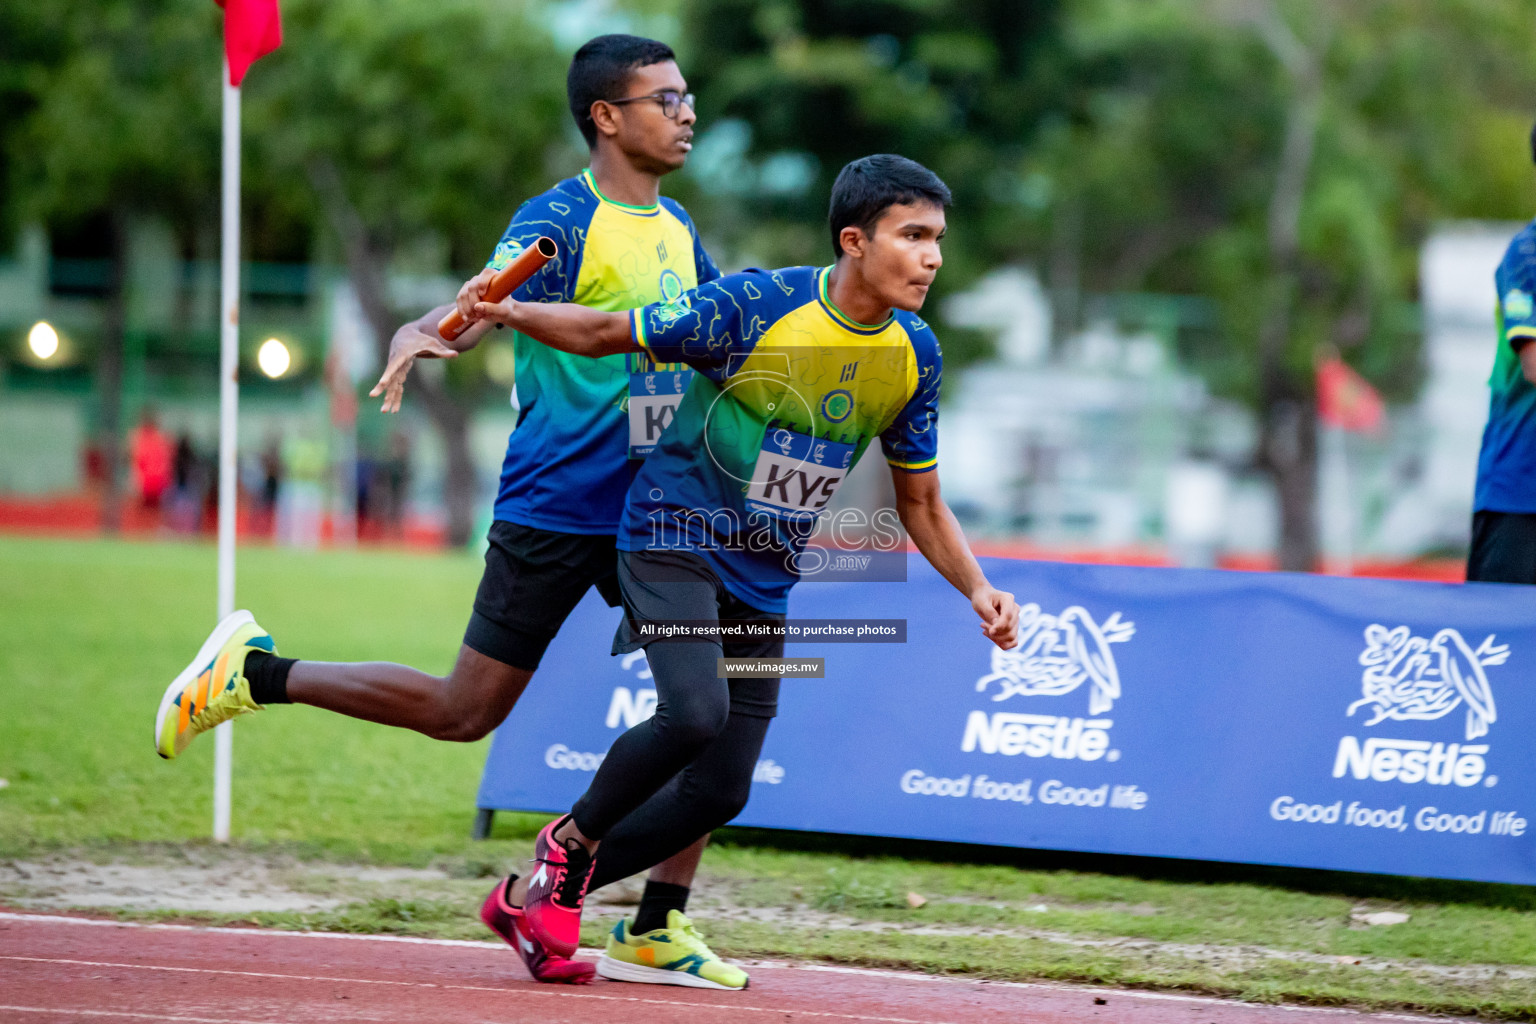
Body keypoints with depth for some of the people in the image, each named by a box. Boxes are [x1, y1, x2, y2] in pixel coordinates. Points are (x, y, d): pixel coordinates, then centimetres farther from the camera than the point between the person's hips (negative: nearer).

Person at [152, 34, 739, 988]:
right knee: (466, 711, -1)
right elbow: (484, 299, -29)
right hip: (553, 509, -6)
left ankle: (657, 927, 1)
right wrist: (429, 333, -50)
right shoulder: (559, 220, -13)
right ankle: (254, 673, 16)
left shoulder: (677, 230, 10)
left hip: (652, 511, 6)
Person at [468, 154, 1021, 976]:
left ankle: (543, 892, 21)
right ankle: (569, 842, -1)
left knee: (720, 792, 3)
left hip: (765, 582, 6)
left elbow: (920, 503, 10)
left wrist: (978, 591, -4)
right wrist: (502, 311, -27)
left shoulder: (914, 353, -1)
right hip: (674, 536, -6)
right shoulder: (755, 305, -19)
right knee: (694, 712, -29)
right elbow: (603, 334, -11)